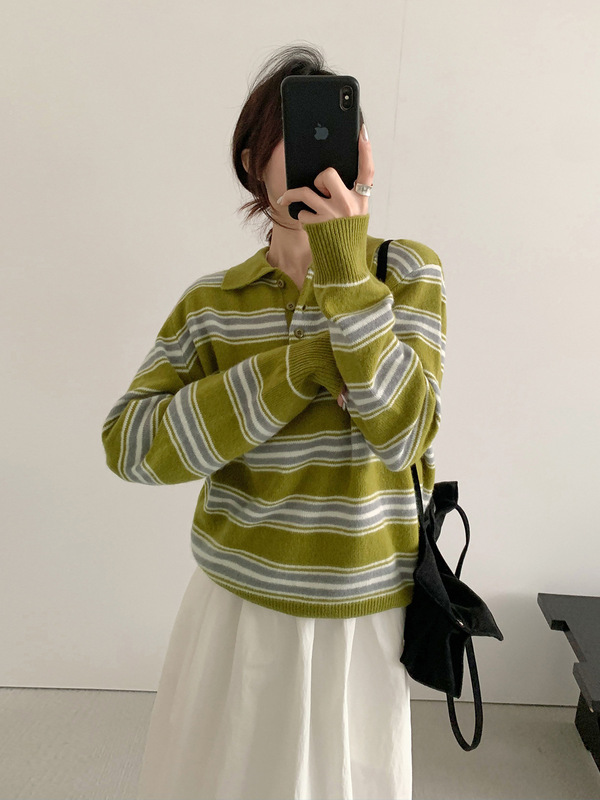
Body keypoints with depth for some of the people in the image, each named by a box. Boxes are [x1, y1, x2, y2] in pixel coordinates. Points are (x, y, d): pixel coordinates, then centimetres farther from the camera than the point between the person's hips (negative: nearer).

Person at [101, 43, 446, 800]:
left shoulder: (406, 271, -7)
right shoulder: (213, 302, -5)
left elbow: (399, 434, -18)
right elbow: (128, 443, -16)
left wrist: (345, 269, -26)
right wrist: (303, 367, -23)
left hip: (360, 615, 0)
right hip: (236, 606, 1)